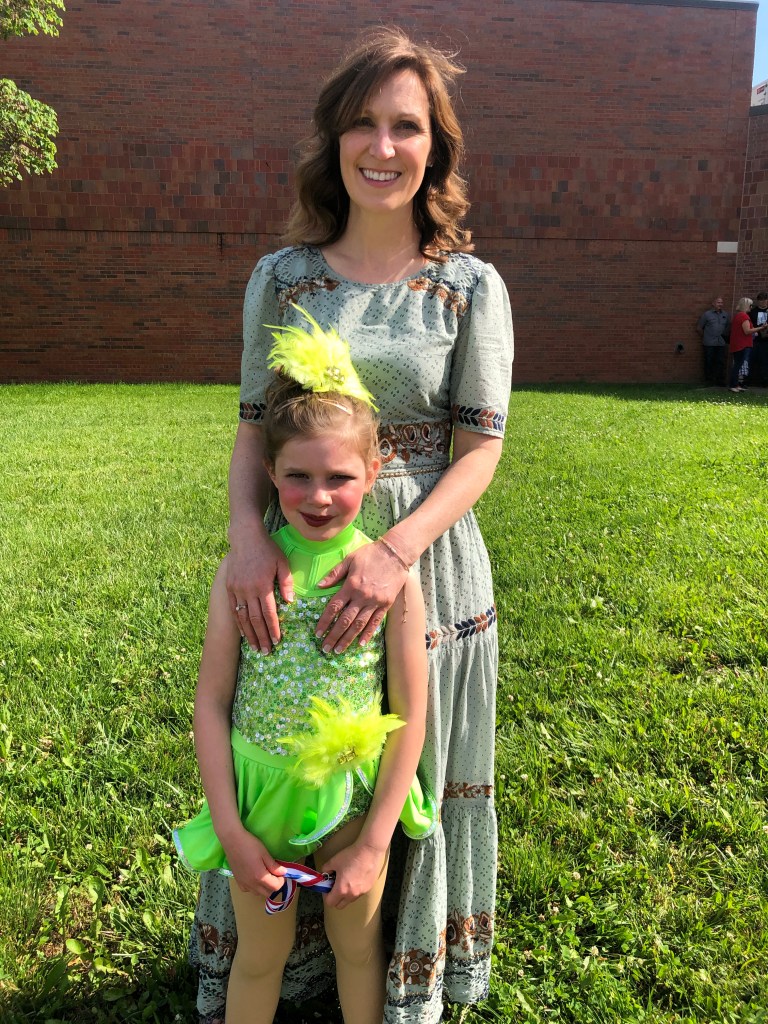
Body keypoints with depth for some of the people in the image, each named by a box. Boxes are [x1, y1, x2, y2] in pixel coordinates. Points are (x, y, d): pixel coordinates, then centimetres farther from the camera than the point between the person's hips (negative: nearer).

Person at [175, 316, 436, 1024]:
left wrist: (374, 844, -7)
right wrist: (230, 830, -8)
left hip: (354, 797, 0)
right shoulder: (242, 572, -12)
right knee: (260, 954, 22)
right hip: (262, 794, 1)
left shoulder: (391, 577, -15)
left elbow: (411, 719, -9)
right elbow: (211, 702, -6)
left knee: (358, 945, 23)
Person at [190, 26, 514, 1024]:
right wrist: (248, 531, -17)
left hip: (426, 562, -1)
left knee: (412, 773, 13)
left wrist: (398, 549, -22)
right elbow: (253, 425, 2)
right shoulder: (282, 277, 3)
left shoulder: (471, 287, -3)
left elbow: (480, 449, -7)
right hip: (301, 564, 2)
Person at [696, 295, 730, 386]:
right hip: (709, 344, -3)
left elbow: (728, 327, 20)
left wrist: (726, 337, 11)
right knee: (709, 362, 1)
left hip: (721, 343, 3)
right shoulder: (707, 314, 0)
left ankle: (720, 381, 8)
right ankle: (709, 381, 10)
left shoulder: (725, 315, 11)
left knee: (721, 362, 2)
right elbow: (699, 327, 4)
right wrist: (704, 338, 7)